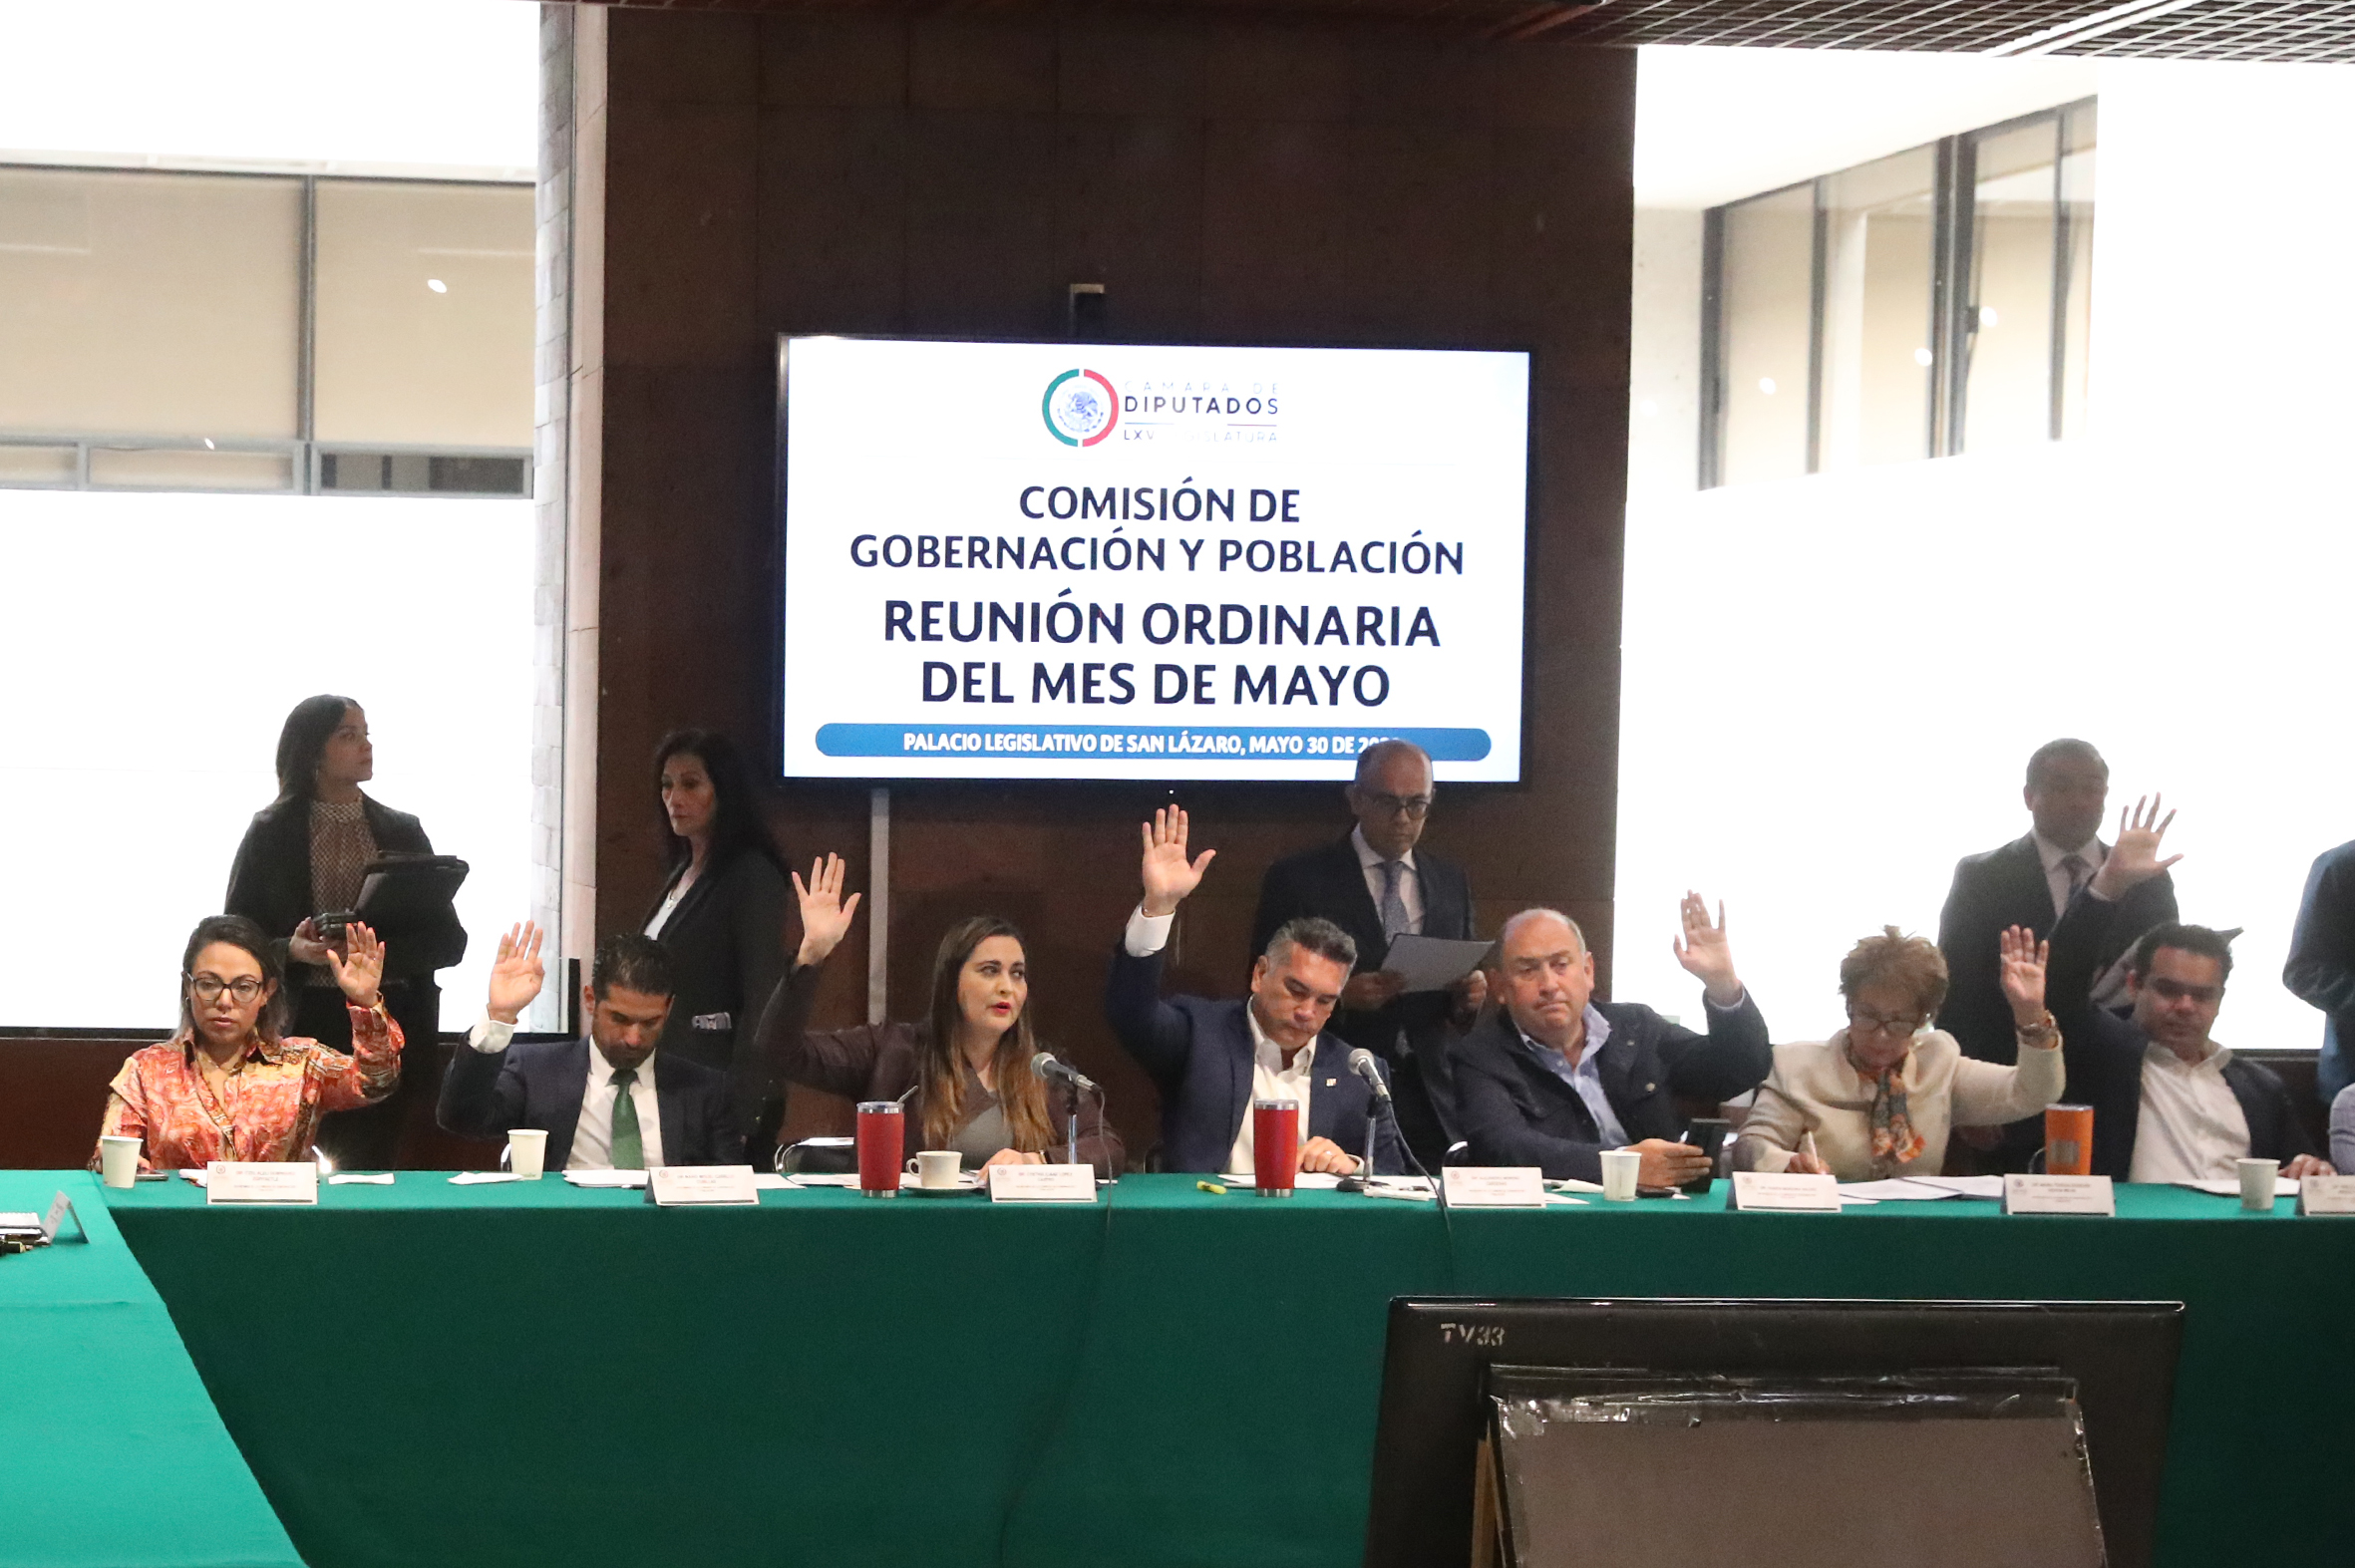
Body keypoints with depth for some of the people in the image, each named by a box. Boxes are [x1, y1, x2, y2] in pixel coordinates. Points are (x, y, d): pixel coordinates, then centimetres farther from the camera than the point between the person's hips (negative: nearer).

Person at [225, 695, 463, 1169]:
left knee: (373, 1166, -2)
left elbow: (449, 941, 7)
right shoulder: (271, 833, 5)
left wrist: (391, 948, -13)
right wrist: (293, 951, -17)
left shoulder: (403, 832, 12)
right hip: (307, 1021, -2)